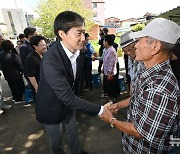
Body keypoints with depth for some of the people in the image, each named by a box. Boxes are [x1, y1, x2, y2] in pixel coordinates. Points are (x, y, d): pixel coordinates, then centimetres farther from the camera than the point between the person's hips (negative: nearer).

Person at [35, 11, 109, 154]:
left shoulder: (78, 52, -12)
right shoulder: (50, 61, -36)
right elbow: (68, 98, -34)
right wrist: (100, 110, -30)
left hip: (68, 102, 6)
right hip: (51, 107, -5)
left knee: (73, 131, 25)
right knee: (56, 140, 20)